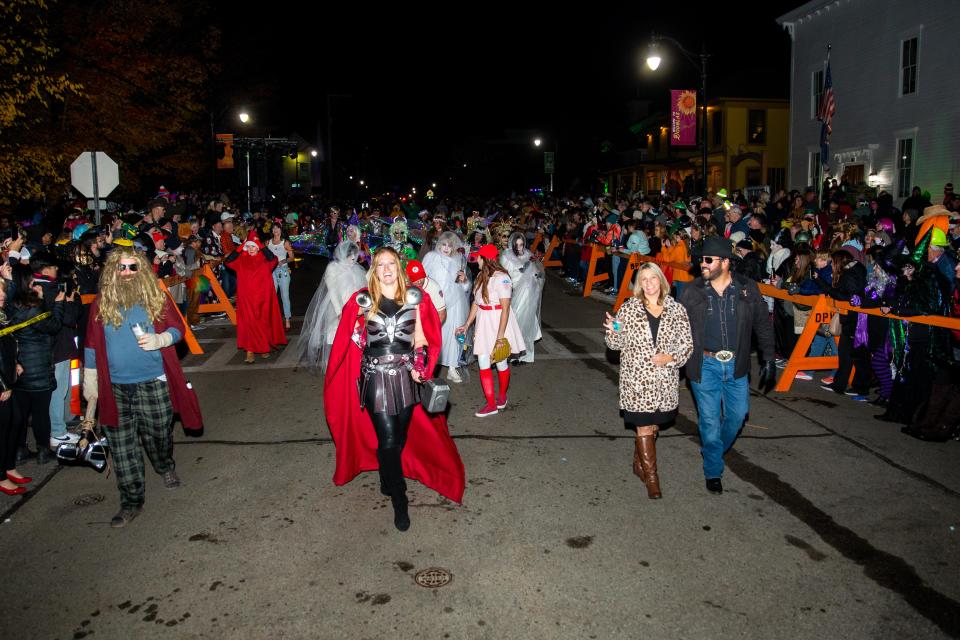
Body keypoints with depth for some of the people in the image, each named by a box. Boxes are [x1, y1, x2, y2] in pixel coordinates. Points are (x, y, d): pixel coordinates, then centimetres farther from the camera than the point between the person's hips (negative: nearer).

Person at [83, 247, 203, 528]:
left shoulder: (156, 298, -2)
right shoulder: (101, 303, 2)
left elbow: (178, 327, 2)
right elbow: (92, 344, 7)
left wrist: (160, 339, -19)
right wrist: (89, 381, 9)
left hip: (153, 383, -1)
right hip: (115, 387, 1)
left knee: (158, 435, 11)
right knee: (122, 447, 5)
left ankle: (166, 467, 45)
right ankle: (131, 502, 17)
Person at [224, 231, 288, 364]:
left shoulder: (265, 260, 0)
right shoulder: (241, 261, 5)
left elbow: (273, 258, -21)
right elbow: (227, 262, -8)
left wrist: (261, 246, -16)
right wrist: (240, 248, -8)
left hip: (262, 298, 0)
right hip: (246, 299, 1)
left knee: (263, 322, 7)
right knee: (249, 322, -4)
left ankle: (264, 348, 21)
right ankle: (250, 350, -3)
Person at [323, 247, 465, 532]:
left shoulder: (416, 298, 1)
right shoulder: (362, 300, 0)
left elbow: (425, 338, 3)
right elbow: (353, 340, 5)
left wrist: (419, 367, -8)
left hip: (406, 378, 2)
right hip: (375, 379, -1)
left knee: (400, 437, 13)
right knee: (388, 439, -6)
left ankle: (388, 479, 41)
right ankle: (399, 500, 9)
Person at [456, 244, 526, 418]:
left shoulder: (501, 278, -19)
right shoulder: (481, 276, 6)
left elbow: (505, 309, -21)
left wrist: (500, 336, -22)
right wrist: (467, 325, 12)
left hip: (498, 321, -7)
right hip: (483, 321, 7)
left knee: (501, 362, 10)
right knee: (483, 363, 4)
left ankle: (502, 395, 34)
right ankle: (491, 404, 12)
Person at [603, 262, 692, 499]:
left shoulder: (677, 310, 0)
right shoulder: (629, 308, -2)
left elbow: (687, 344, 4)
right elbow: (618, 344, 1)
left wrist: (671, 358, -13)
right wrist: (613, 332, -21)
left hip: (665, 380, 2)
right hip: (637, 379, -2)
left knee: (653, 425, 15)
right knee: (644, 427, 0)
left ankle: (639, 462, 38)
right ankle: (651, 476, 12)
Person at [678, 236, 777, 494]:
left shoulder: (748, 289, -3)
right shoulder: (692, 292, -6)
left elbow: (763, 325, 6)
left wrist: (768, 360, 6)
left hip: (736, 364, 2)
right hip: (705, 364, -2)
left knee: (738, 413, 11)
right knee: (710, 419, 4)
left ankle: (714, 450, 40)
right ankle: (713, 471, 22)